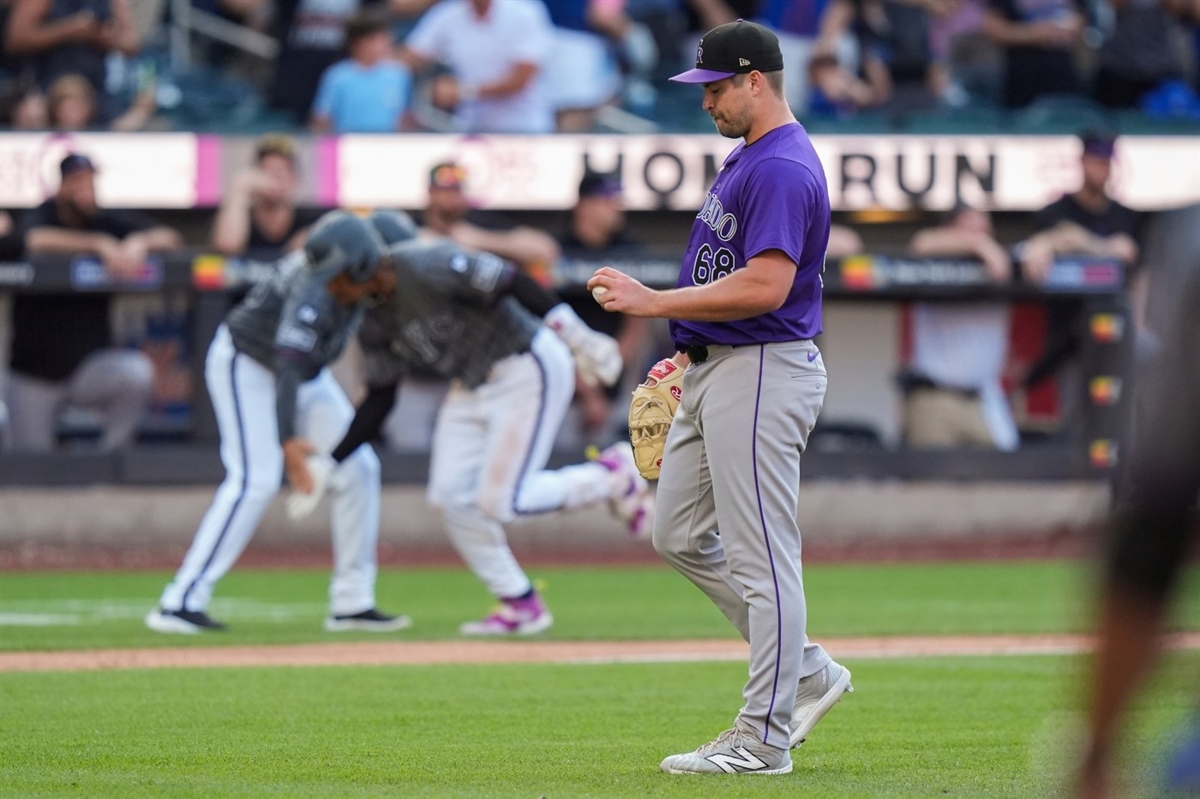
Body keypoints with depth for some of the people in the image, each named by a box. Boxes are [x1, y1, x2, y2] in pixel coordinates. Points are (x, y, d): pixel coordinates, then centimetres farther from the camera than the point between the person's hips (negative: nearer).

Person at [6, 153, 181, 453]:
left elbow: (171, 238, -3)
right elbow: (37, 240, -33)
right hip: (36, 374, -2)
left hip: (90, 365, 2)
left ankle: (111, 457, -10)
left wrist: (139, 243, -24)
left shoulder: (107, 222, -1)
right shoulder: (41, 217, -8)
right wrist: (100, 245, -38)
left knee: (138, 372, -29)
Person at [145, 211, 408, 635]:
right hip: (244, 362, -8)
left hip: (306, 371, 8)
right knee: (255, 479, -21)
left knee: (358, 468, 2)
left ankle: (352, 603, 8)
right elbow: (288, 369, -46)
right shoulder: (312, 295, -38)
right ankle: (180, 603, -22)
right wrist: (289, 442, -56)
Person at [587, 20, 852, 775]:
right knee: (681, 535, 14)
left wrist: (655, 301, -23)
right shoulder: (747, 158, 16)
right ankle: (807, 673, 19)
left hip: (764, 374, -11)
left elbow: (765, 286, -26)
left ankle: (764, 739, -2)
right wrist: (690, 351, 19)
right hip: (717, 371, 11)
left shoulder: (784, 169, -18)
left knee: (760, 556, -6)